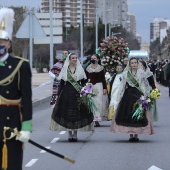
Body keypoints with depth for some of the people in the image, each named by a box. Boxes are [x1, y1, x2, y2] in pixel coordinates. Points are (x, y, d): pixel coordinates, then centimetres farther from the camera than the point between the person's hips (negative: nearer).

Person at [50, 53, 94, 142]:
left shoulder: (80, 69, 8)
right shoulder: (65, 70, 6)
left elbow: (83, 83, 7)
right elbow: (61, 83, 6)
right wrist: (59, 94, -1)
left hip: (77, 94, 0)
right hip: (66, 94, 0)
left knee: (77, 114, -1)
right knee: (67, 114, -1)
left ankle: (75, 134, 7)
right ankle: (70, 134, 8)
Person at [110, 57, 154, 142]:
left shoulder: (141, 73, 5)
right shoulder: (126, 74, 10)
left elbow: (146, 86, 6)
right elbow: (122, 86, 11)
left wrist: (146, 96, -2)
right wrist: (119, 97, 6)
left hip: (139, 96, -2)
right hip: (128, 96, 2)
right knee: (128, 115, -3)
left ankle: (136, 135, 1)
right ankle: (131, 135, 3)